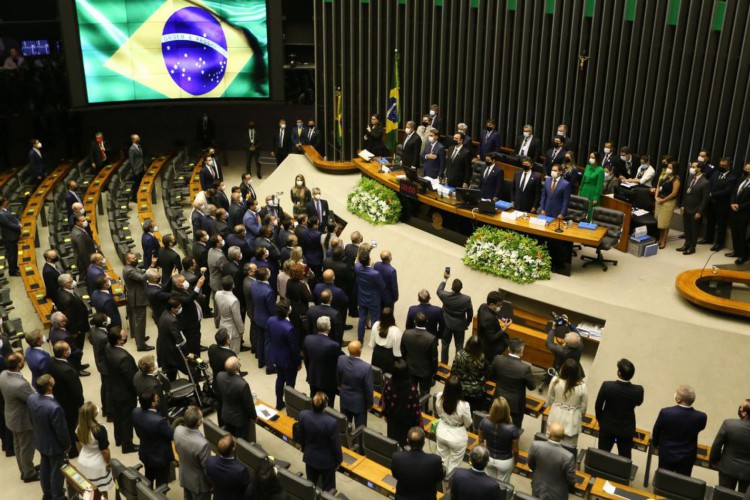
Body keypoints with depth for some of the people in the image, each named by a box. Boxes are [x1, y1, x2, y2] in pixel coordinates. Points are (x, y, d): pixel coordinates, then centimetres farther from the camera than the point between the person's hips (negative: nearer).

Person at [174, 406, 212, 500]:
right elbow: (207, 468, -24)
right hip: (199, 482, -6)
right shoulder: (202, 444, -40)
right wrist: (212, 483, -6)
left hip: (184, 477, 6)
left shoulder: (178, 430, -20)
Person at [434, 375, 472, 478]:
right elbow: (468, 424, -15)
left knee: (442, 458, 31)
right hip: (457, 437, -4)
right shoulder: (463, 405, -34)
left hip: (441, 433, 4)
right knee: (454, 463, 24)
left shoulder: (439, 397, -23)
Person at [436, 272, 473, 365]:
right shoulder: (467, 299, -24)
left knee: (445, 345, 19)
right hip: (460, 326, -1)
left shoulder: (445, 296, -23)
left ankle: (443, 364, 32)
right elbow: (470, 314, -9)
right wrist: (467, 324, 9)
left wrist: (445, 279, 13)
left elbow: (439, 290, 3)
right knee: (459, 346, 15)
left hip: (447, 324, 1)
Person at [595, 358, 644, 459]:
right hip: (627, 429, 1)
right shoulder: (638, 390, -23)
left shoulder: (607, 386, -26)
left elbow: (598, 406, -10)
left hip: (607, 426, -1)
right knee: (625, 458, 15)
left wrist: (600, 419, 8)